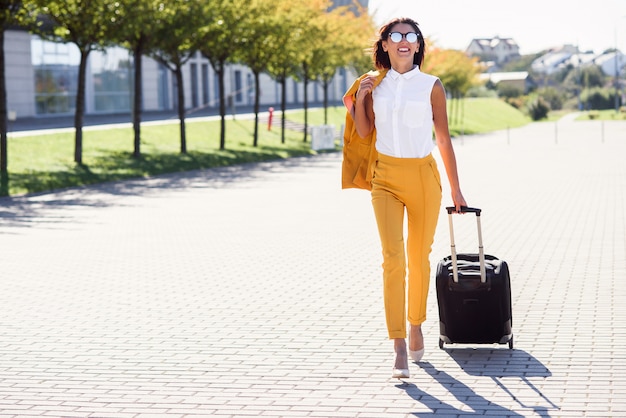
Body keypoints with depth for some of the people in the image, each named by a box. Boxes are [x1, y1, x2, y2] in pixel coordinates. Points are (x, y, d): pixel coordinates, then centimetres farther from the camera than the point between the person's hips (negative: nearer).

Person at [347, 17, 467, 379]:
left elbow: (444, 139, 3)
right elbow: (365, 132, 11)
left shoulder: (432, 86, -1)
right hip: (386, 178, 1)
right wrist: (360, 98, -3)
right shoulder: (375, 84, 6)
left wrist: (455, 188, 4)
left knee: (419, 259, 10)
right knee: (393, 258, -12)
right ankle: (400, 347, -12)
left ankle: (416, 324, 33)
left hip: (423, 176, 0)